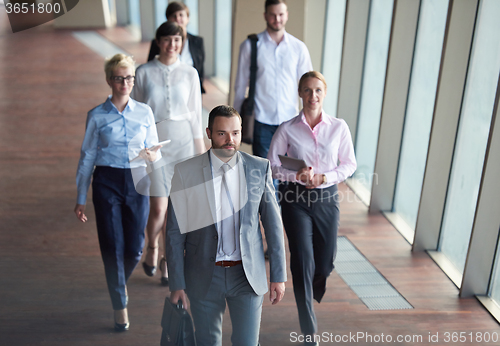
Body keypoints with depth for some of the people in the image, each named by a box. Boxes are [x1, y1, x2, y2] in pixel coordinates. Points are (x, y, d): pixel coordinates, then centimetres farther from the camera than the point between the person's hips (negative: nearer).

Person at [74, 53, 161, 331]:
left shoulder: (145, 112, 4)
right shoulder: (97, 116, 1)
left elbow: (155, 149, 10)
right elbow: (87, 157, 5)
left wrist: (153, 155, -16)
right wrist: (81, 198, 5)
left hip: (137, 182, 1)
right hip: (107, 182, -1)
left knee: (135, 248, 3)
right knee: (113, 247, 0)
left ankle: (120, 282, 38)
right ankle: (120, 306, 19)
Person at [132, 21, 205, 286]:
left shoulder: (189, 74, 4)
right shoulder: (144, 72, 0)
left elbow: (195, 114, 7)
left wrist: (201, 150, 7)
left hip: (183, 141, 1)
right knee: (158, 208, -5)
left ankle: (168, 262, 23)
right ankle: (152, 248, 27)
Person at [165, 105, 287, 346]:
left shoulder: (259, 168, -3)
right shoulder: (185, 172, -7)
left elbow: (273, 223, 2)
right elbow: (175, 231, -3)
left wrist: (279, 275, 1)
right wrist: (177, 283, -4)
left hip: (247, 274, 0)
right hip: (204, 276, 0)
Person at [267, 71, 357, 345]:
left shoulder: (339, 127, -3)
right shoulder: (288, 129, -6)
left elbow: (349, 164, 3)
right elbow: (272, 166, -1)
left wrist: (324, 177, -13)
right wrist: (297, 176, -18)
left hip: (326, 198, 2)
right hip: (296, 199, -2)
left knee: (325, 261, 13)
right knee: (303, 261, -4)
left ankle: (308, 295, 52)